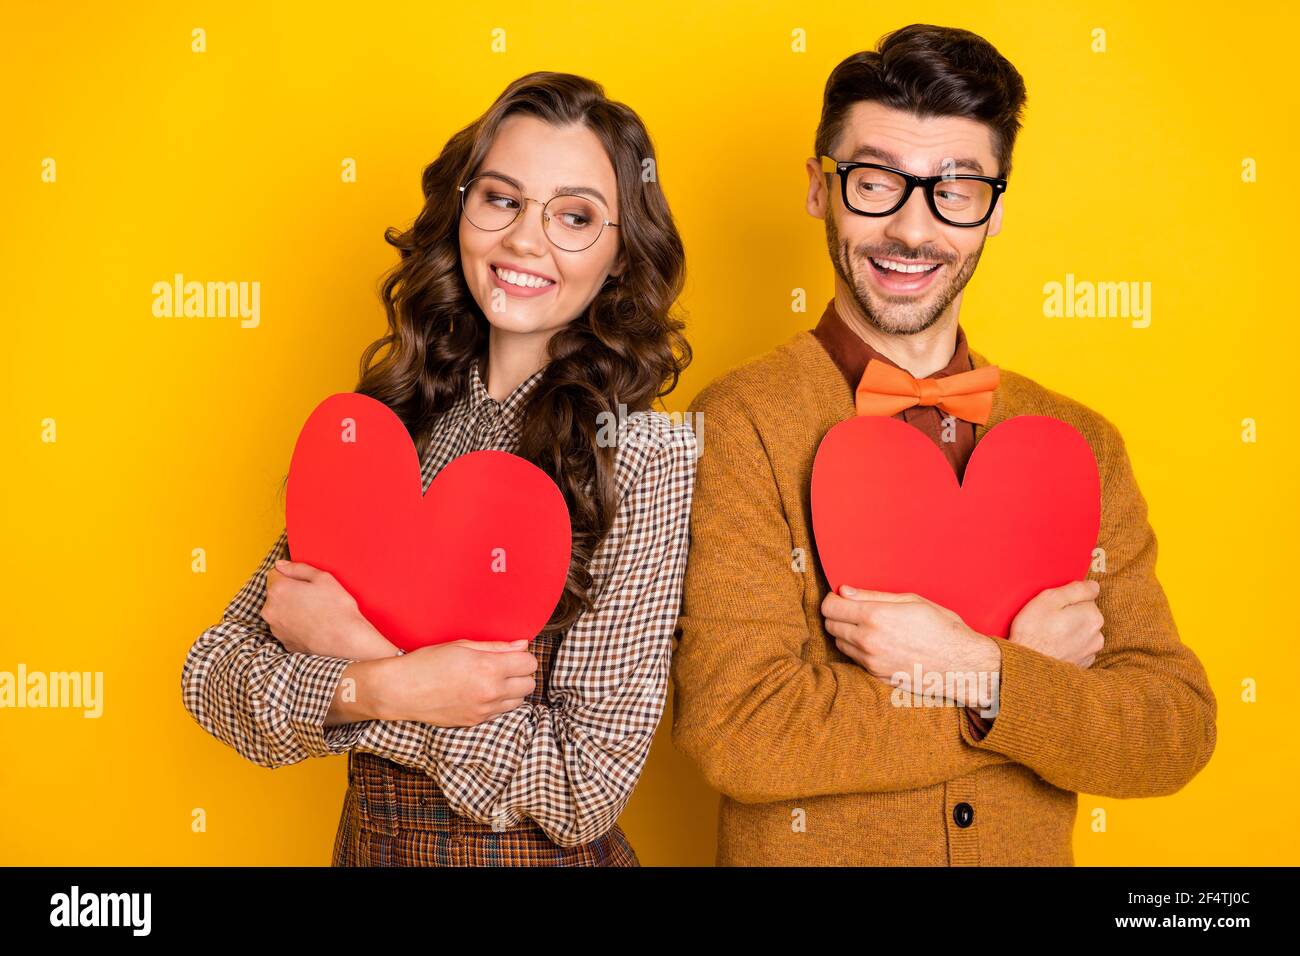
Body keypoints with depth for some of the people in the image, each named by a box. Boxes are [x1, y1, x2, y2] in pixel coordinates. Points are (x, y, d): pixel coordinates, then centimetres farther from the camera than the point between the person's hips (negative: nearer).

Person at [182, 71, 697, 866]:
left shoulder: (645, 460, -18)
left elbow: (590, 787, -20)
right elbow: (212, 674, -6)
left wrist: (361, 654, -19)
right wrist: (381, 688, -23)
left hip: (541, 853, -4)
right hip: (366, 841, 4)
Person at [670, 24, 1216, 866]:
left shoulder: (1084, 445, -3)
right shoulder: (741, 426, -16)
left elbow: (1178, 733, -7)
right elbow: (736, 730, -24)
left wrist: (983, 674, -23)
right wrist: (1034, 672, -19)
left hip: (1033, 850, 4)